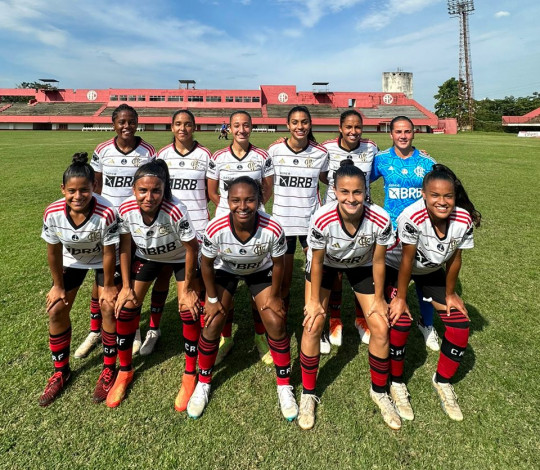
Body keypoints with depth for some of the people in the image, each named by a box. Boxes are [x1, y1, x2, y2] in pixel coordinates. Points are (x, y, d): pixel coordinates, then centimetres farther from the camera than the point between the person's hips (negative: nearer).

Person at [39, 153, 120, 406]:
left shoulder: (106, 213, -38)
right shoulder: (52, 213, -28)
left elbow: (109, 253, -24)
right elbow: (53, 252, -12)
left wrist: (108, 286, -12)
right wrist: (58, 285, -1)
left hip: (102, 259, -3)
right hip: (71, 260, 3)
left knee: (110, 309, -9)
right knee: (56, 311, 3)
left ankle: (109, 369, 13)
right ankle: (61, 371, 24)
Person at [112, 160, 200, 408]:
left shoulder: (175, 211, -38)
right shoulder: (126, 210, -27)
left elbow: (192, 248, -24)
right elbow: (125, 247, -10)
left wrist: (187, 289, -16)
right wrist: (126, 286, -7)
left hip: (180, 257, -3)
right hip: (146, 255, 3)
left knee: (190, 311, -12)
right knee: (126, 308, -1)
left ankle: (190, 376, 10)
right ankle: (124, 371, 23)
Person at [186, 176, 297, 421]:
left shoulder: (273, 229, -36)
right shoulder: (215, 229, -35)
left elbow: (277, 264, -16)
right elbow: (207, 264, -15)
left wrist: (273, 296, -5)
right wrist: (213, 299, -7)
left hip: (260, 271, 0)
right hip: (225, 270, 0)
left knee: (276, 323, -6)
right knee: (212, 325, -5)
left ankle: (284, 386, 17)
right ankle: (203, 384, 22)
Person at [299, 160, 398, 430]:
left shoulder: (380, 220, -32)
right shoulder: (322, 219, -36)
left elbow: (378, 261, -15)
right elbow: (317, 262, -19)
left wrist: (379, 299, -4)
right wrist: (314, 301, -10)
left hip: (361, 266, 2)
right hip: (325, 263, -1)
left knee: (380, 328, -4)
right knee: (313, 324, -9)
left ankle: (379, 391, 23)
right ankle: (308, 393, 14)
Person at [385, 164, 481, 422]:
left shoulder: (463, 219, -24)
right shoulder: (412, 217, -37)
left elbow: (454, 259, -9)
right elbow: (406, 261, -26)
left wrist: (450, 294, 0)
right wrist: (401, 298, -17)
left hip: (432, 271, 5)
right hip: (396, 267, -4)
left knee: (460, 325, -2)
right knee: (401, 322, -20)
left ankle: (442, 381, 23)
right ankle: (396, 383, 7)